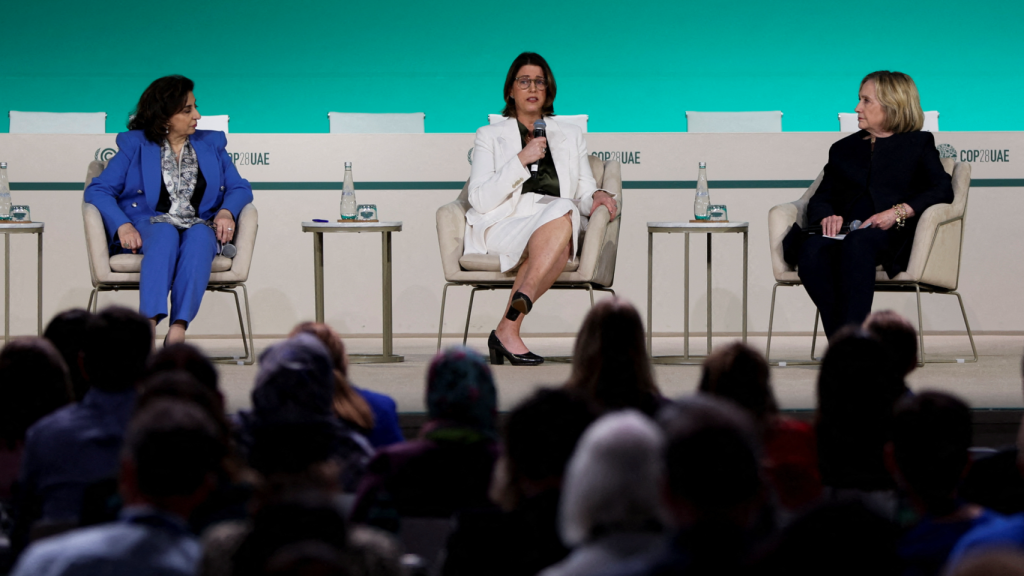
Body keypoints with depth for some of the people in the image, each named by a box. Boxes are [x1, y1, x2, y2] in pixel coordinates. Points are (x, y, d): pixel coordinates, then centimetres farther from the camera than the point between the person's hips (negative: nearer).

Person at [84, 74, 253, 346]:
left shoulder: (211, 144, 21)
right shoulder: (135, 145, 12)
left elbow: (240, 188, 16)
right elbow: (98, 190, 4)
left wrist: (226, 212, -7)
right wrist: (122, 225, -14)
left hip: (199, 227, 2)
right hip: (147, 226, -2)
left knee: (200, 235, -36)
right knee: (166, 233, -38)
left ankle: (178, 329, -51)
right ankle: (148, 324, -54)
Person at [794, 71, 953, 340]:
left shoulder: (918, 144, 20)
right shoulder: (843, 149, 32)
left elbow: (943, 189, 3)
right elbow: (819, 199, 23)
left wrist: (898, 212, -13)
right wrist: (827, 217, -3)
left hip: (892, 235, -4)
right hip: (844, 233, 4)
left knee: (858, 243, -40)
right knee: (812, 249, -34)